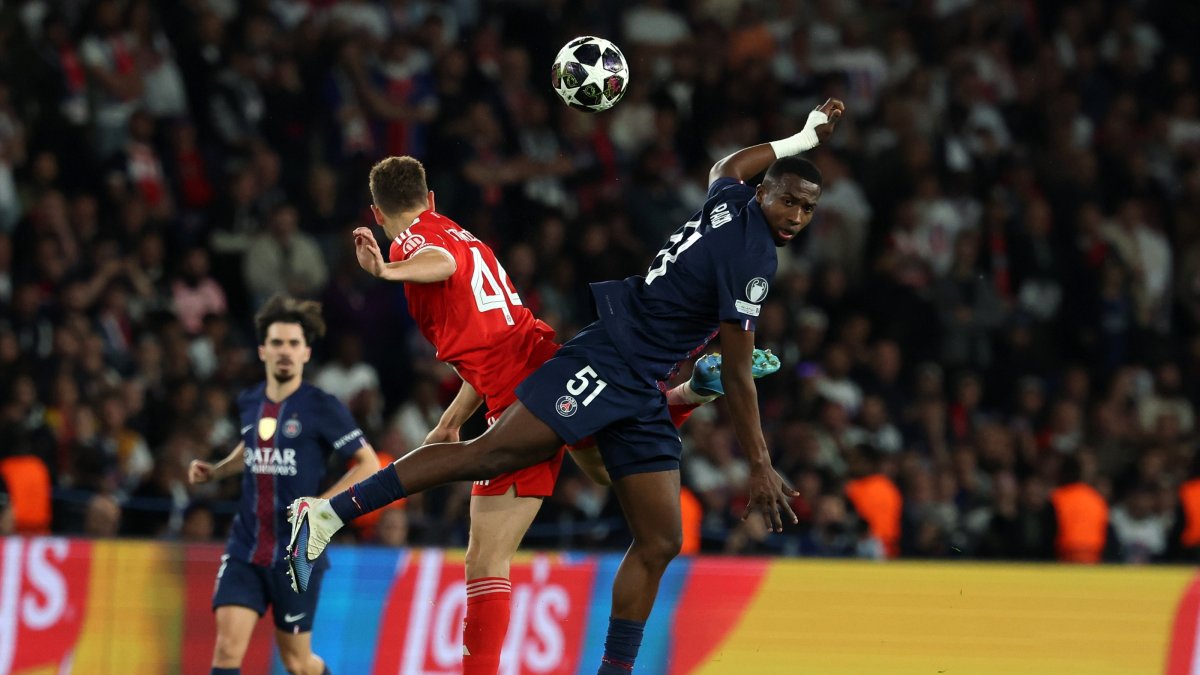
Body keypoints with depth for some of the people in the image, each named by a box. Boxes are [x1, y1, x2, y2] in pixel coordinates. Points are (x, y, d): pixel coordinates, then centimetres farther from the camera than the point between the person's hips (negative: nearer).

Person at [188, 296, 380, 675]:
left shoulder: (322, 409, -9)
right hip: (245, 551, 4)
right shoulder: (249, 403, 6)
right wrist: (214, 471, 11)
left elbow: (368, 465, -6)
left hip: (298, 555, -3)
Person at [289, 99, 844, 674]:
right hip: (607, 362, -10)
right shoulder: (752, 260, -16)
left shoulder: (728, 202, 9)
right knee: (490, 454, -18)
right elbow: (737, 376, -14)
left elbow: (726, 167, 38)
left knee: (659, 544, 4)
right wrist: (761, 467, -10)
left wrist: (803, 138, 49)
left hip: (640, 395, 10)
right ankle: (327, 513, -21)